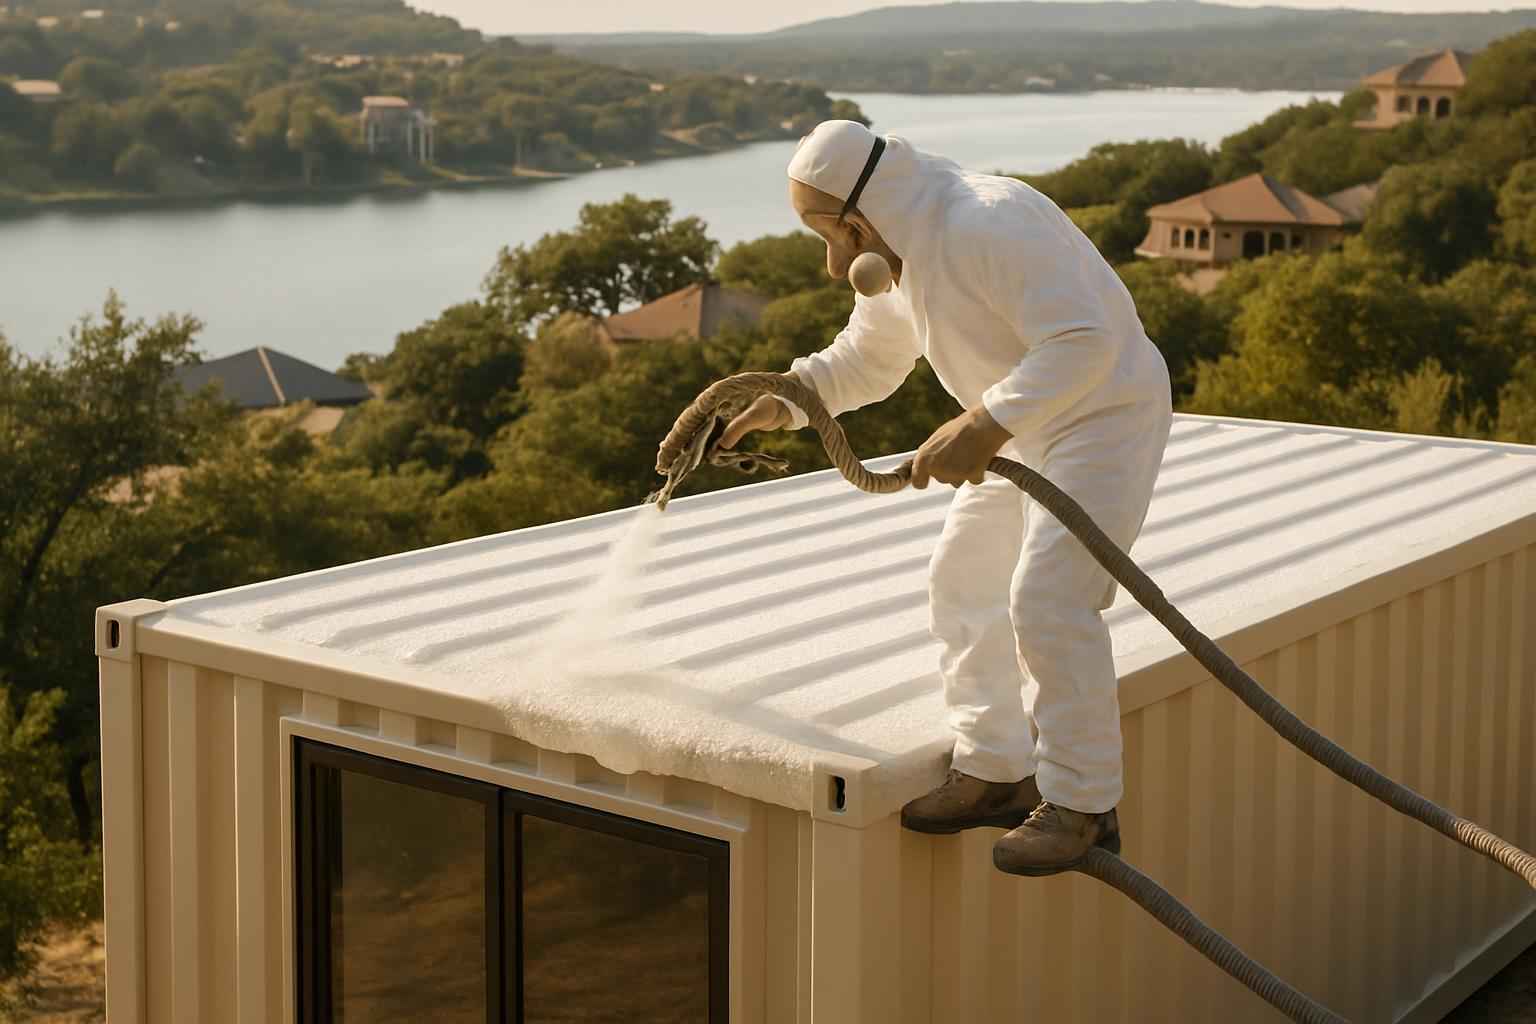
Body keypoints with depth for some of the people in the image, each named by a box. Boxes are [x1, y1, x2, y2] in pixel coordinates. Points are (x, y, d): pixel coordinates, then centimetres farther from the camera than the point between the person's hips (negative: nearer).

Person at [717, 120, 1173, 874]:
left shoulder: (988, 226, -28)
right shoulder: (899, 255, 4)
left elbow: (1083, 341, -35)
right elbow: (863, 361, 19)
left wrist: (982, 427, -39)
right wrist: (781, 403, 3)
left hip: (1105, 414, -10)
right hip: (1029, 428, 10)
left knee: (1048, 599, -18)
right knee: (965, 580, 9)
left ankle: (1081, 805, -7)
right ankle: (995, 770, 19)